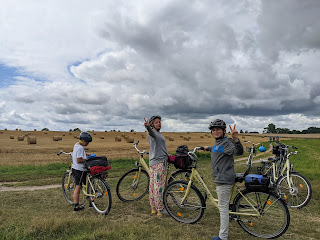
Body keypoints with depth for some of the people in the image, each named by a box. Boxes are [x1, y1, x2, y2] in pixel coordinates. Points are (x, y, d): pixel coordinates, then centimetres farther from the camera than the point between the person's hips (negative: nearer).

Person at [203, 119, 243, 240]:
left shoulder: (227, 142, -15)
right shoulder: (217, 143, 15)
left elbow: (239, 152, -33)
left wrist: (235, 139, -49)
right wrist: (208, 148, 54)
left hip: (224, 179, -10)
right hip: (220, 178, 10)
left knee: (223, 207, -4)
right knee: (223, 206, 17)